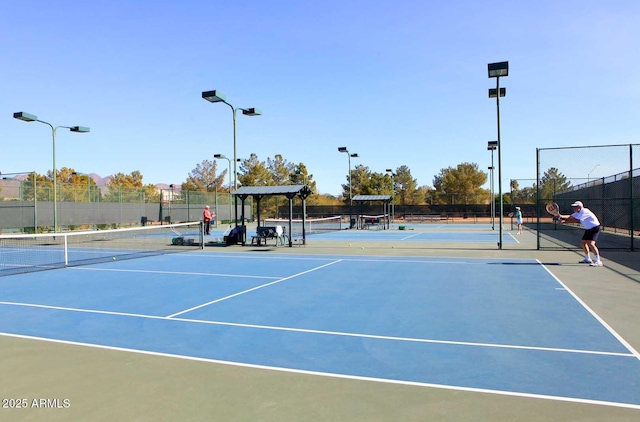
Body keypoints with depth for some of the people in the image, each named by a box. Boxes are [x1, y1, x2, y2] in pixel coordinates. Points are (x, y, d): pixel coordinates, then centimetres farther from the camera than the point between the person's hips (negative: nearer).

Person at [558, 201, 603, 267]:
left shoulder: (584, 212, -22)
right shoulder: (578, 213, 8)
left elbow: (576, 220, -27)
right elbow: (570, 217, 3)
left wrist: (564, 221, -25)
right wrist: (561, 216, -12)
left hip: (595, 228, -11)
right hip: (589, 229, 11)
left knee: (590, 243, -23)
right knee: (582, 243, 15)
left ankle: (598, 261, -21)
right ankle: (588, 259, 30)